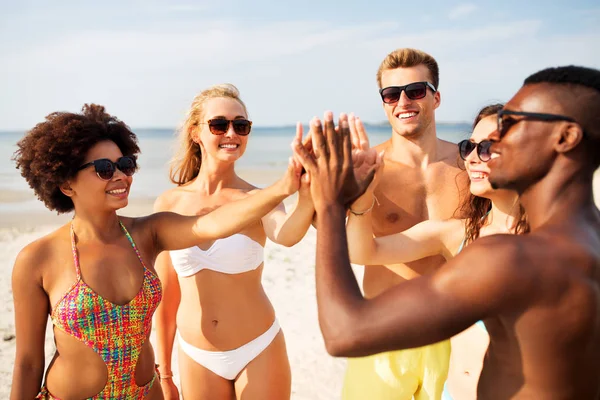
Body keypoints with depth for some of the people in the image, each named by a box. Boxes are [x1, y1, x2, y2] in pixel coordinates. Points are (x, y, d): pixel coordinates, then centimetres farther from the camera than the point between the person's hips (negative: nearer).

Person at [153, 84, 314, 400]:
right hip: (196, 359, 2)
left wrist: (308, 190, -55)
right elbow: (166, 295, 2)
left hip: (258, 351, -1)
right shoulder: (169, 204, -5)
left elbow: (286, 235, -34)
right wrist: (164, 374, 7)